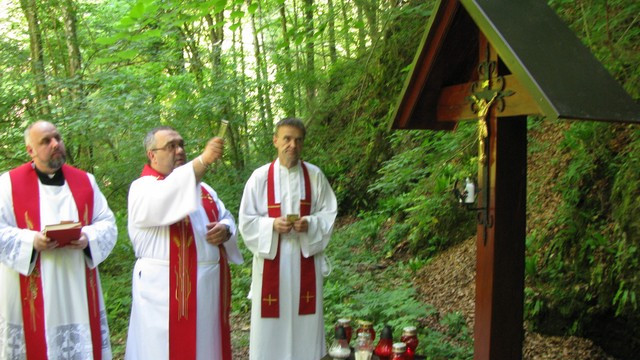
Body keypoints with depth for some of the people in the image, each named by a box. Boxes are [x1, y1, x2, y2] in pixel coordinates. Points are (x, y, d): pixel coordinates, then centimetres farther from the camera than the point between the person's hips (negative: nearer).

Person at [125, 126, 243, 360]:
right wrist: (203, 160, -36)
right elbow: (166, 197, -26)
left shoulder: (201, 187, 17)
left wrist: (225, 230, -8)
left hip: (208, 285, 6)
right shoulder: (142, 188, -4)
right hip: (166, 288, -6)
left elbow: (226, 218, 17)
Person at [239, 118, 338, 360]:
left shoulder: (315, 175, 1)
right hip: (271, 259, -1)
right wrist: (272, 225, -18)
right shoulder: (260, 177, -3)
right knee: (271, 317, 2)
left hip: (305, 258, 1)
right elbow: (246, 220, -1)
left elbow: (329, 213, 5)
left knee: (305, 315, 6)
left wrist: (310, 223, -14)